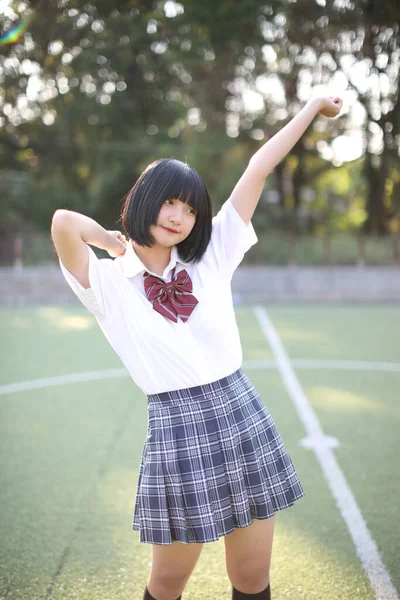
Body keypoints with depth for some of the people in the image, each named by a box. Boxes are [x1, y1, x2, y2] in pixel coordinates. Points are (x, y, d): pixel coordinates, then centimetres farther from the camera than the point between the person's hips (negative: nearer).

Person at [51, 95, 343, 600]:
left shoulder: (210, 259, 8)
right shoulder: (109, 285, -2)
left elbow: (257, 170, 8)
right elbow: (64, 222, -21)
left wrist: (313, 105, 13)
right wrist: (116, 243, -2)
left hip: (244, 421, 3)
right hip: (176, 430, -3)